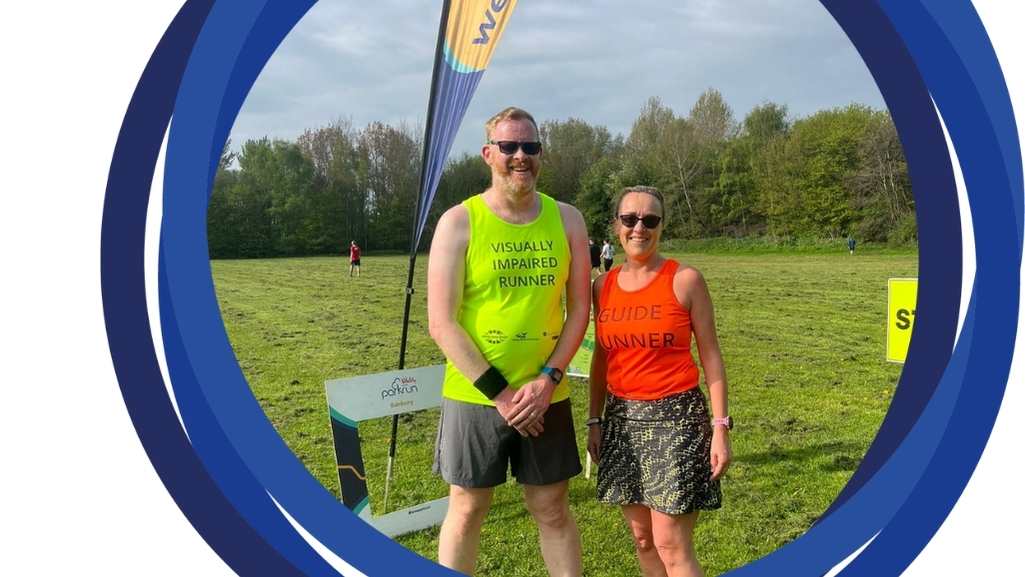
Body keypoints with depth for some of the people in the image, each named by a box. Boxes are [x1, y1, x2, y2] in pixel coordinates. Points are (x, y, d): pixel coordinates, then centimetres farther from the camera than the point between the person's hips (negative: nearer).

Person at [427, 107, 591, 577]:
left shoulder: (567, 220, 4)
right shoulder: (459, 222, -6)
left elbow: (579, 308, 3)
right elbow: (441, 323, -10)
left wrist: (548, 379, -10)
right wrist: (499, 392, -13)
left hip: (547, 396, 2)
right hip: (474, 397, -2)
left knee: (552, 509, 13)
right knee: (466, 510, 10)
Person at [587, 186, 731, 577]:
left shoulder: (685, 280, -7)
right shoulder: (604, 285, 6)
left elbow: (710, 355, -4)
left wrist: (720, 427, -9)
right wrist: (595, 421, 11)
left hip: (676, 417, -5)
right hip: (622, 419, 5)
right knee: (642, 540, 13)